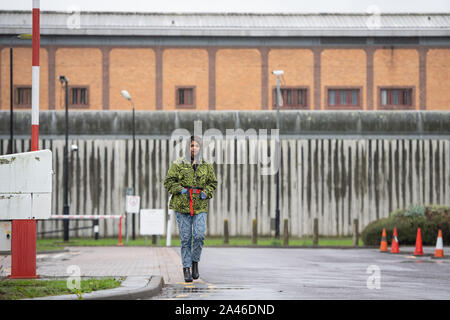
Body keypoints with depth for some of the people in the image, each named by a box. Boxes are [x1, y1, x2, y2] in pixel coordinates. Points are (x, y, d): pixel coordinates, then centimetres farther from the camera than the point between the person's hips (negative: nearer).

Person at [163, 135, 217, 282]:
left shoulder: (207, 166, 9)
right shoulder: (178, 164, 1)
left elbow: (213, 183, 18)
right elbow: (168, 182, 3)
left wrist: (206, 193, 1)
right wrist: (180, 190, -11)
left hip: (200, 207, 1)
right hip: (182, 206, -1)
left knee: (199, 235, -12)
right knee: (185, 238, 1)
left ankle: (195, 261, 11)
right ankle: (186, 268, 10)